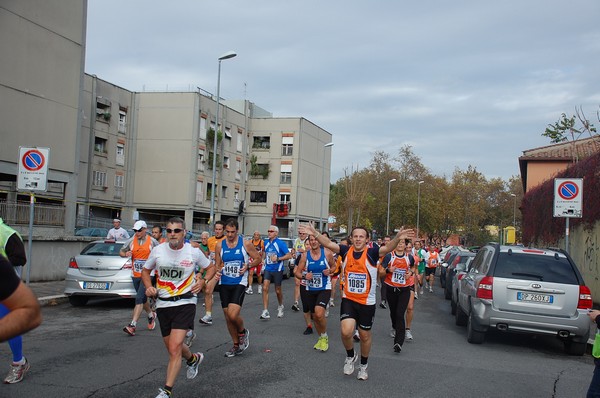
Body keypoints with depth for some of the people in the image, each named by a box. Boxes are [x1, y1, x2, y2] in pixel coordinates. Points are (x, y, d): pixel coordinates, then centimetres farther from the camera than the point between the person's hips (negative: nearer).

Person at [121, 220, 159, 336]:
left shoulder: (152, 241, -4)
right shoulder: (131, 241, 5)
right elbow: (121, 252, 11)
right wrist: (126, 254, -10)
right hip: (135, 275, 5)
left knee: (139, 298, -16)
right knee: (143, 299, 18)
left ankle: (132, 325, -19)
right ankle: (151, 315, 44)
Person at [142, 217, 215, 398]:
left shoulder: (193, 251, -6)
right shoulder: (158, 250, -1)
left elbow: (211, 268, 11)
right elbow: (145, 271, 14)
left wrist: (202, 281, -8)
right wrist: (149, 287, -4)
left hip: (185, 303, -4)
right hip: (163, 304, 4)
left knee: (174, 349, -16)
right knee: (172, 348, 16)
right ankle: (193, 358, 49)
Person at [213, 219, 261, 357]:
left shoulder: (246, 244, -5)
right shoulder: (220, 245, 3)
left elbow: (258, 258, 5)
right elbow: (217, 265, 11)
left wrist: (248, 265, -13)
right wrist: (217, 272, -11)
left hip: (239, 283, -4)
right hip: (224, 284, 4)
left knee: (233, 315, -20)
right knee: (228, 317, 9)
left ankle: (243, 332, 14)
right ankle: (236, 345, 27)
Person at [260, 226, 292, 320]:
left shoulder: (280, 243, -11)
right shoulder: (266, 242, 6)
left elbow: (289, 255, -13)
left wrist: (278, 258, -22)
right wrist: (262, 259, 13)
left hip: (277, 270, -4)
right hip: (268, 269, 4)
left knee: (278, 290, 9)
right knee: (265, 288, -11)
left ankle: (280, 307, 37)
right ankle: (265, 312, -10)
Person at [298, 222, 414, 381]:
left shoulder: (372, 253, -12)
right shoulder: (346, 251, -4)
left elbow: (388, 248, -28)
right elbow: (328, 244, -14)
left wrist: (397, 238, -47)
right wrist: (315, 233, -29)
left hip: (367, 302, -1)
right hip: (348, 300, 1)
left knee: (365, 335, 12)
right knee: (346, 332, -16)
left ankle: (363, 365, 38)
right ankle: (350, 356, 16)